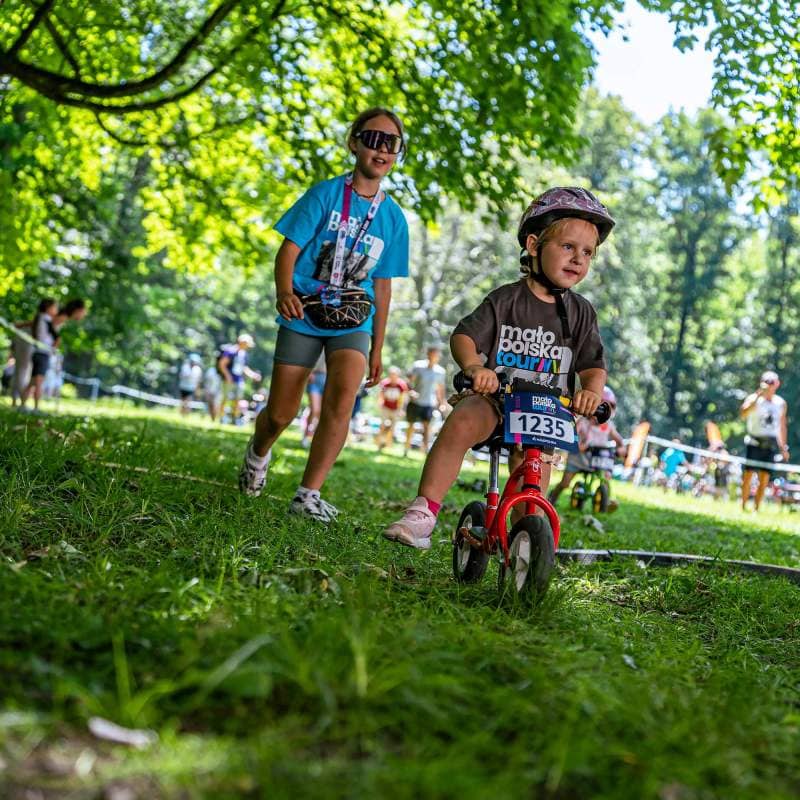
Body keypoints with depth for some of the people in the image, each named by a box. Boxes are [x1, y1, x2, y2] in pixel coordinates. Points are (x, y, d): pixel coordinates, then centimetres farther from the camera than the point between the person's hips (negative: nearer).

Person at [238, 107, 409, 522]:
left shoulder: (393, 218, 5)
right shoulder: (326, 193, -5)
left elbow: (382, 285, 11)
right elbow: (289, 249, -8)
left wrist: (377, 348, 12)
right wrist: (284, 291, -29)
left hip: (353, 322, 2)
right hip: (304, 316, -2)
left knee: (342, 398, -24)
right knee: (280, 414, 4)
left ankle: (308, 494, -14)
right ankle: (258, 454, 39)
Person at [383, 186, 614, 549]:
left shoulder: (581, 312, 6)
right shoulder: (506, 300, -2)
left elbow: (593, 365, 3)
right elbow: (463, 336, -10)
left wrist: (591, 390, -20)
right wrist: (474, 367, -32)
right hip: (494, 395, -3)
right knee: (461, 423, -31)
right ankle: (423, 513, -30)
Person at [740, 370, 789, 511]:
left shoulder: (781, 403, 10)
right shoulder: (753, 399, -4)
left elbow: (782, 426, 19)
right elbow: (743, 414, -24)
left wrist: (783, 447, 17)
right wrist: (759, 395, -28)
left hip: (771, 445, 4)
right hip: (755, 442, -4)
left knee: (764, 479, 2)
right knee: (748, 475, -7)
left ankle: (757, 508, 7)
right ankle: (743, 505, -2)